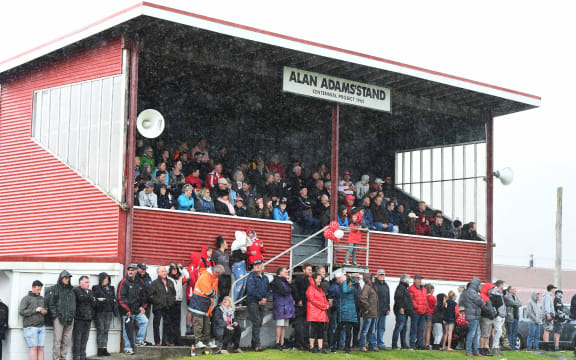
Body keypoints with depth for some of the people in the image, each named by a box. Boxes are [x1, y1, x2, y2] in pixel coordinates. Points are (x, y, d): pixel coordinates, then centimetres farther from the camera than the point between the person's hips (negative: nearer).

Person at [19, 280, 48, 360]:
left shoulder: (42, 299, 15)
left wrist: (46, 311, -1)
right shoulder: (26, 299, 0)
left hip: (41, 327, 5)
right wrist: (35, 310, -15)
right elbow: (21, 312, -10)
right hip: (30, 327, -5)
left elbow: (45, 310, 23)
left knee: (40, 348, -1)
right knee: (33, 348, -9)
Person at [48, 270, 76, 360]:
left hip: (70, 318, 5)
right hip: (59, 318, -5)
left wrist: (73, 315, 14)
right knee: (57, 340, -8)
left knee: (67, 340, 3)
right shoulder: (55, 289, 3)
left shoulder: (71, 290, 19)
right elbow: (51, 304, -1)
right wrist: (54, 315, -8)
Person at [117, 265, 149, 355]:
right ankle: (128, 348, 9)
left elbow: (144, 296, 20)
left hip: (138, 310, 4)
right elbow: (121, 298, -11)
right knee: (128, 330, -1)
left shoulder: (140, 282, 12)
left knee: (145, 321, -16)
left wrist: (143, 306, 5)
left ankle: (139, 340, -4)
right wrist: (127, 310, -13)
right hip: (127, 311, -4)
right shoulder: (123, 282, -6)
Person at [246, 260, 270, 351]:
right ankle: (257, 345, -16)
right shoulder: (251, 276, -5)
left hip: (262, 303, 7)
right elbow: (251, 290, -15)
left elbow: (268, 290, 16)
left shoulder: (265, 278, 16)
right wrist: (260, 298, -11)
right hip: (253, 302, -7)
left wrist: (265, 298, -4)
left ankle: (254, 344, 15)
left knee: (259, 324, 7)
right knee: (256, 323, -13)